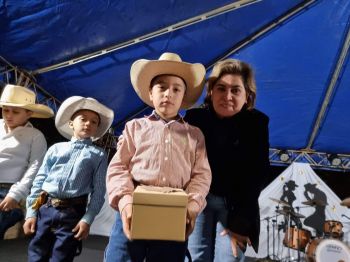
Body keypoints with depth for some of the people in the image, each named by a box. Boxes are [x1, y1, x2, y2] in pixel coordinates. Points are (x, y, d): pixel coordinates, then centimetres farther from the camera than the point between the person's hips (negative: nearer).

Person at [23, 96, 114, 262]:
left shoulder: (98, 155, 3)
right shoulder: (56, 148, 11)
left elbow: (98, 191, -1)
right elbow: (39, 180, 10)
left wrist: (87, 219, -8)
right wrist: (31, 212, 4)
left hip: (72, 213, -2)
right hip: (44, 209, 3)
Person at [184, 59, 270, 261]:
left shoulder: (257, 123, -7)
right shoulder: (195, 117, -4)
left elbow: (257, 176, -7)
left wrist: (240, 222, -8)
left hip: (237, 205, -1)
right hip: (199, 199, 1)